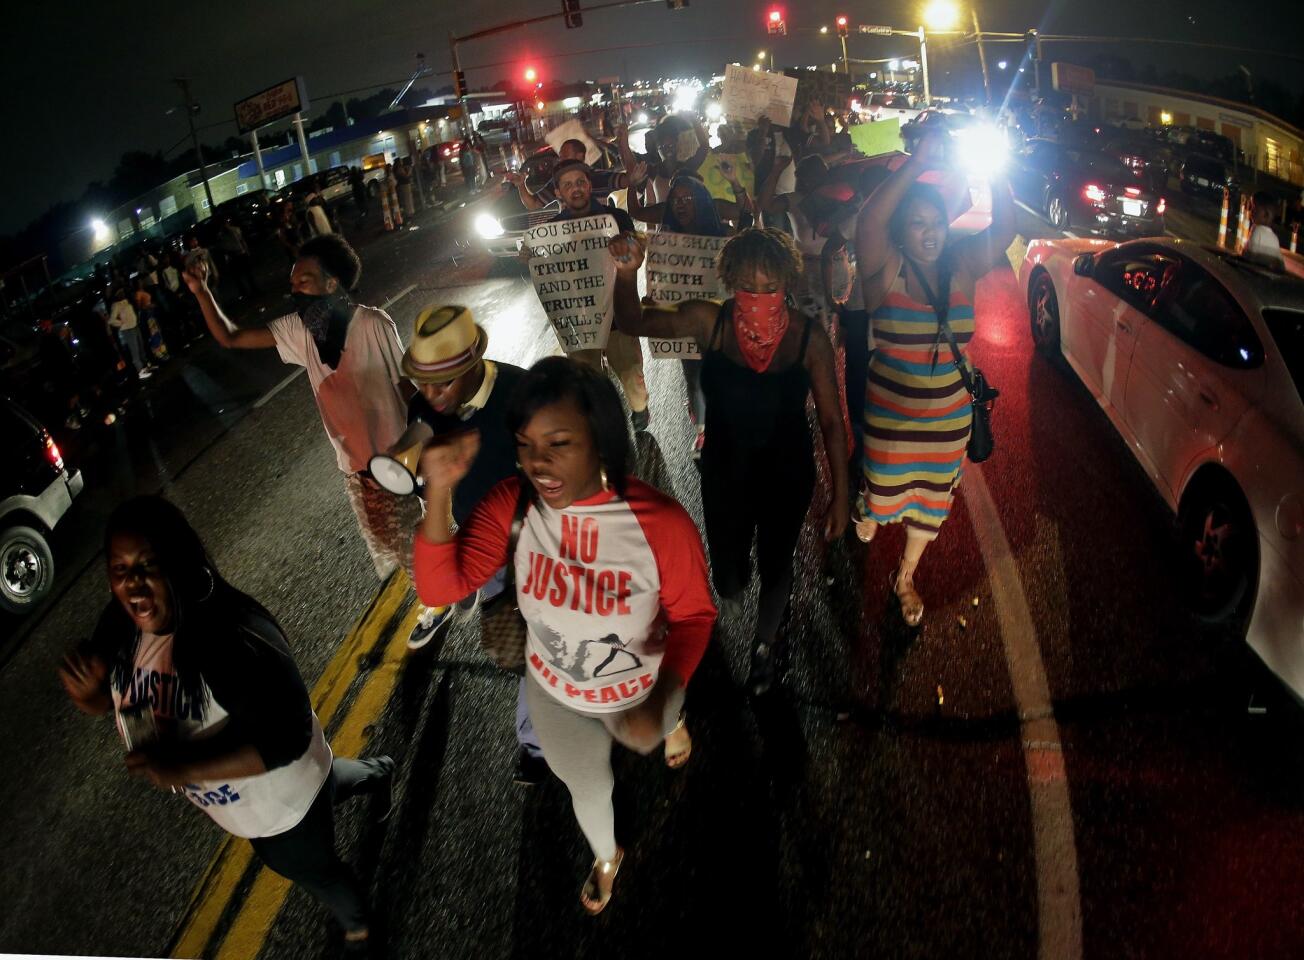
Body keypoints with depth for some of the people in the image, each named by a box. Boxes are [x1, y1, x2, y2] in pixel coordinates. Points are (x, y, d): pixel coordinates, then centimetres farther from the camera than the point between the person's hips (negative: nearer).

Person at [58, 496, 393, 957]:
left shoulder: (233, 636, -42)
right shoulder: (119, 627, -17)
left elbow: (288, 737, -38)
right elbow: (116, 701, -1)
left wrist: (186, 768, -45)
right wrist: (87, 694, -24)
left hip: (281, 802, -7)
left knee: (310, 869, 23)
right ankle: (376, 773, 68)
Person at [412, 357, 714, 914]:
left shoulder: (662, 523, -35)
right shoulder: (512, 505, -27)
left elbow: (693, 615, -20)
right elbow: (439, 588, -30)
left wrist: (661, 703, -33)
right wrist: (438, 492, -43)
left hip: (639, 689, -2)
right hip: (553, 692, 2)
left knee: (647, 738, 35)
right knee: (586, 788, 30)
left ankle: (673, 723, 75)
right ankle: (607, 856, 66)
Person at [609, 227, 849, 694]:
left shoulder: (809, 336, -22)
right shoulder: (710, 321, -19)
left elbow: (831, 420, -14)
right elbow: (633, 322, -13)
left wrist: (841, 494, -9)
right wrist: (626, 272, -33)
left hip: (787, 477, 0)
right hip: (724, 475, 1)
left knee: (775, 565, 22)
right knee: (726, 568, 18)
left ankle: (765, 642, 54)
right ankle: (732, 587, 60)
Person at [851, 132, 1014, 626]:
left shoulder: (961, 267, -5)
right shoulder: (886, 269, -15)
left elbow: (1005, 228, -16)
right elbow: (868, 222, -34)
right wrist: (917, 164, -39)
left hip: (949, 415, 3)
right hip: (890, 412, -3)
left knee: (931, 499, 16)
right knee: (885, 486, 18)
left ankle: (906, 577, 39)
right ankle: (868, 517, 56)